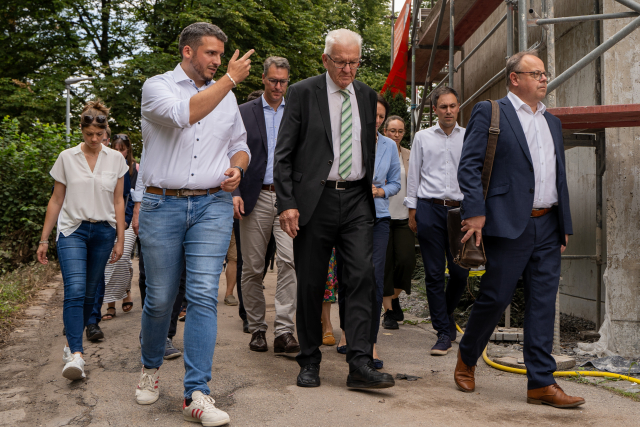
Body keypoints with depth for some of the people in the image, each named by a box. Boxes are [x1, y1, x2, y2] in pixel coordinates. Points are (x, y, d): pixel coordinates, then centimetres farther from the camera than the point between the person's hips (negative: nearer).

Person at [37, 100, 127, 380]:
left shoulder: (116, 159, 4)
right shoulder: (66, 158, 2)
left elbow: (118, 202, 7)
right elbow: (56, 200, 6)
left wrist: (120, 239, 3)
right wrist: (44, 239, 5)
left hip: (103, 231, 2)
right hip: (72, 230, -2)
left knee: (90, 292, 7)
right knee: (75, 290, -17)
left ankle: (72, 343, 26)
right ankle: (75, 355, -22)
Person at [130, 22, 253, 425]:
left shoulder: (227, 97, 15)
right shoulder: (157, 86, 1)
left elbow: (240, 145, 24)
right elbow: (183, 114, -20)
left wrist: (237, 169, 1)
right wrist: (230, 79, -14)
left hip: (213, 206, 2)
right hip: (162, 206, -2)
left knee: (204, 295, -9)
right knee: (160, 299, 6)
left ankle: (196, 395, -5)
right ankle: (151, 367, 34)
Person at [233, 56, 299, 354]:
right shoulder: (244, 112, 9)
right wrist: (234, 192, -7)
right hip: (256, 198, 0)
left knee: (290, 260, -14)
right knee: (252, 268, 5)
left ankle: (284, 331, -10)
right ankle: (257, 328, 18)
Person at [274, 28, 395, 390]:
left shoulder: (368, 96, 13)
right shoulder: (303, 93, 0)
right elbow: (284, 154, -3)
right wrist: (286, 203, -11)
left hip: (356, 200, 3)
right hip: (314, 200, -3)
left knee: (364, 276, -8)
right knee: (311, 285, 3)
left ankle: (360, 364, -5)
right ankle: (310, 362, 18)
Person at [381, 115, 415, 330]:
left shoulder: (409, 156, 12)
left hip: (404, 217, 3)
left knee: (406, 260, -8)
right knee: (385, 264, -1)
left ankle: (395, 297, 19)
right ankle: (388, 311, 10)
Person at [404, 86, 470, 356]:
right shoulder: (422, 137, 10)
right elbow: (413, 175, 11)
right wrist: (412, 210, 6)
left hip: (460, 209, 1)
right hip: (430, 208, -1)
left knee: (460, 271, 1)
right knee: (434, 273, -1)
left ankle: (445, 316, 29)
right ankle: (444, 333, 7)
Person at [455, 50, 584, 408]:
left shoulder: (553, 122, 20)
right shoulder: (489, 113, 0)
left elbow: (560, 176, 21)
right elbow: (469, 166, -6)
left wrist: (565, 224, 16)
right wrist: (475, 212, -15)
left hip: (548, 228, 6)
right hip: (509, 224, -6)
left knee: (543, 303, 5)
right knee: (495, 298, 0)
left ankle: (542, 382, 11)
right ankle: (466, 359, 24)